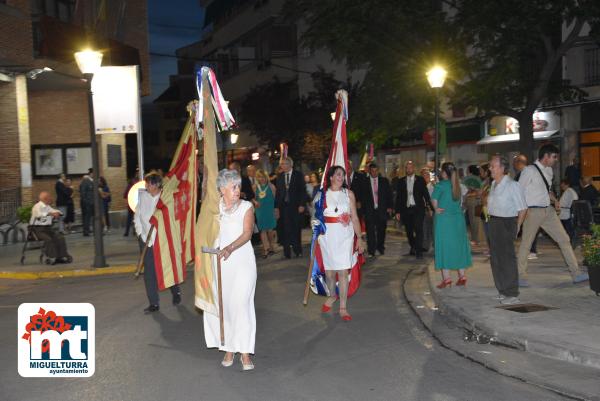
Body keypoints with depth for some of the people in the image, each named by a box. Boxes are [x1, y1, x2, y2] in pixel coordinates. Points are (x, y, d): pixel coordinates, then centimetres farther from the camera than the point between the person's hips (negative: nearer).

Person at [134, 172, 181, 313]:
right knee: (149, 272, 1)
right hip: (146, 239, 2)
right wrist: (141, 234, -1)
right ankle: (153, 303, 10)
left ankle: (176, 293, 35)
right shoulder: (142, 196, -2)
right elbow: (137, 217, 5)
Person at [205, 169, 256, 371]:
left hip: (242, 260, -3)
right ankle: (229, 348, 17)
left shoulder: (246, 207, -1)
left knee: (242, 303, -7)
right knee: (222, 304, 3)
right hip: (220, 262, 3)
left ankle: (245, 353, 0)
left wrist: (230, 248, -28)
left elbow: (247, 233, -13)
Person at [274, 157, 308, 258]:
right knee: (285, 230, -1)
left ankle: (298, 250, 16)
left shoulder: (298, 175, 0)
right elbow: (278, 192, 9)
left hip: (296, 206, -2)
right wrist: (277, 207, 4)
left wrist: (302, 204, -10)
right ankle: (287, 253, 6)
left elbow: (303, 191, -2)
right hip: (284, 206, 2)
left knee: (296, 229, 3)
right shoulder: (280, 176, 9)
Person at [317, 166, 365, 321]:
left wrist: (360, 238, 1)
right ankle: (332, 295, 36)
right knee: (329, 270, 9)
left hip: (344, 235, -1)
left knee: (343, 271, -5)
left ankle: (343, 307, 2)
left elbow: (355, 218, 5)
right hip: (327, 235, 1)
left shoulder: (349, 194, 5)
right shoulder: (323, 194, 5)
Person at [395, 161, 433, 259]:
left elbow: (425, 194, 0)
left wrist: (429, 207, -11)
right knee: (409, 231, 8)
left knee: (418, 229, -11)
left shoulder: (420, 180, 4)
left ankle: (419, 252, -7)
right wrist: (397, 211, 3)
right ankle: (412, 250, 24)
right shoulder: (401, 181, 9)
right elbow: (398, 197, 8)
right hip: (406, 209, 3)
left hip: (418, 208, -3)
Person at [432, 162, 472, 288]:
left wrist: (436, 209, -1)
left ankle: (446, 278, 1)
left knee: (444, 247, 1)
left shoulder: (441, 185, -11)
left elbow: (434, 199, -16)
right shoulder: (457, 185, 6)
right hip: (458, 218, 5)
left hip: (444, 219, -5)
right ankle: (462, 276, 15)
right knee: (458, 246, 12)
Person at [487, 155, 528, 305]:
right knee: (495, 257, 13)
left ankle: (512, 294, 6)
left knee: (507, 258, -3)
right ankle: (502, 291, 25)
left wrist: (517, 226, -9)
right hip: (493, 222, 8)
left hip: (507, 222, -8)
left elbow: (523, 208, -13)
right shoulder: (493, 184, 9)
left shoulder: (512, 186, -15)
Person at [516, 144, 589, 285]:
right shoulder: (529, 170, -13)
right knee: (526, 243, 2)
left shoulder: (549, 170, 12)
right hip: (533, 212, -8)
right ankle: (520, 276, 15)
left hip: (548, 210, 8)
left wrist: (555, 200, 6)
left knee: (564, 239, 6)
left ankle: (576, 273, 13)